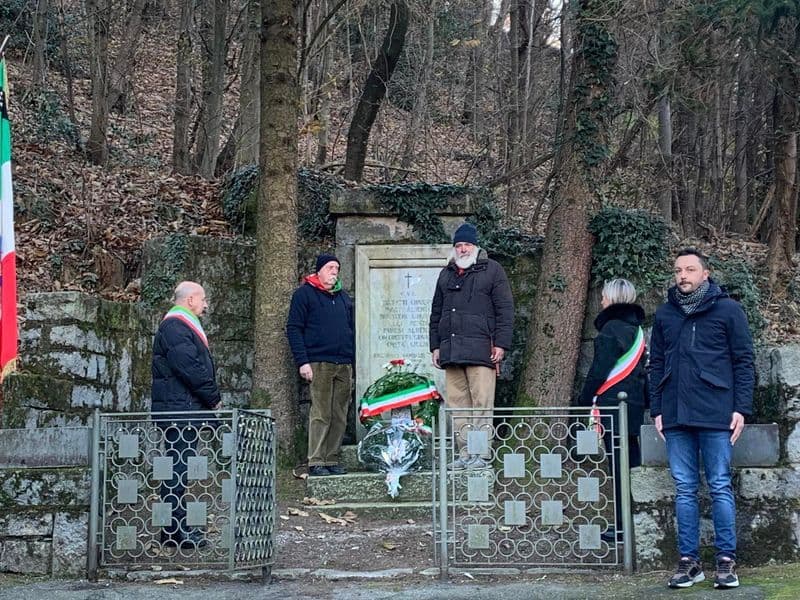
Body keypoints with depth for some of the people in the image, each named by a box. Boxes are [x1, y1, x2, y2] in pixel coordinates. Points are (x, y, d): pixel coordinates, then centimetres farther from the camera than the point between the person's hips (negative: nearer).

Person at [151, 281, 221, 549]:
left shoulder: (183, 326, 22)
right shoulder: (175, 327, -14)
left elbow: (199, 365, 23)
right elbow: (190, 369, -20)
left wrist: (211, 399, 13)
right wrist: (214, 399, -11)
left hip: (187, 410, 11)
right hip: (179, 409, -11)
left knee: (179, 468, 13)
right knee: (178, 469, -9)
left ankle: (177, 527, 18)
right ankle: (175, 531, -7)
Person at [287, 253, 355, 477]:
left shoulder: (343, 297, 20)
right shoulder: (304, 294, 2)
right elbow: (293, 329, -4)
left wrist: (353, 361, 18)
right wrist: (302, 361, -12)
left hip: (344, 365, 6)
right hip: (319, 364, -6)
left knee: (340, 416, 4)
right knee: (320, 414, -9)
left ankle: (332, 459, 9)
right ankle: (316, 462, -7)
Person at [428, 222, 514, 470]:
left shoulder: (491, 270, 6)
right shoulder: (446, 275, 22)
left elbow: (505, 309, 1)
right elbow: (436, 313, 26)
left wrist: (501, 344, -7)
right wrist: (435, 345, 18)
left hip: (480, 348, -5)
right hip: (451, 351, 5)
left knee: (482, 404, -9)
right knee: (457, 405, 3)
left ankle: (482, 454, -8)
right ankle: (465, 453, 7)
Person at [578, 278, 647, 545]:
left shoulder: (612, 328, -12)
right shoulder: (636, 328, 14)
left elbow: (599, 370, -13)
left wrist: (586, 400, -6)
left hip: (613, 403, -8)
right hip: (634, 403, 8)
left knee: (619, 465, -6)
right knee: (632, 463, 11)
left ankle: (623, 525, -5)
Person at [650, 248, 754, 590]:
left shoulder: (727, 310, 2)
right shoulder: (665, 314, 13)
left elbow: (743, 361, 0)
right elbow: (656, 365, 16)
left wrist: (741, 408, -7)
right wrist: (657, 410, 10)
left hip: (715, 416, -4)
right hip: (676, 417, 4)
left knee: (720, 487, 0)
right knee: (685, 490, 6)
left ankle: (726, 560, 6)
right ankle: (688, 560, 10)